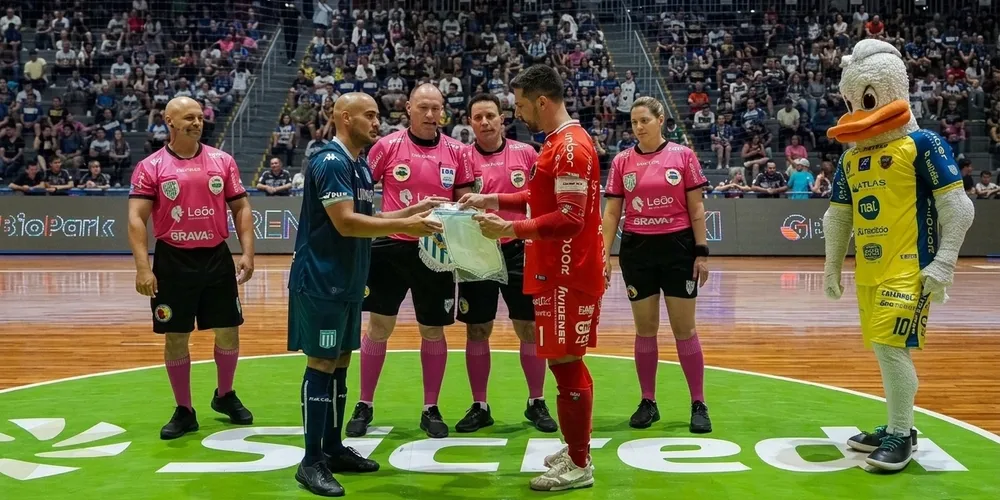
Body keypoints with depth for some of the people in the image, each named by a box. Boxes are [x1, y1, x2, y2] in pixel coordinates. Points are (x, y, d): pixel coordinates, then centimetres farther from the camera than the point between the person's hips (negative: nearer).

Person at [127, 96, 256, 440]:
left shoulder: (222, 161, 4)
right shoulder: (151, 167, -4)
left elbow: (241, 208, 7)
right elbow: (136, 218, -8)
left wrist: (247, 253, -2)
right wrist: (143, 267, -17)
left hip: (217, 258, 2)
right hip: (173, 261, -2)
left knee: (228, 331, 8)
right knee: (176, 337, 5)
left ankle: (225, 396, 31)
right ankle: (184, 411, 19)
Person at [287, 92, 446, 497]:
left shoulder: (360, 165, 14)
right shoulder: (330, 162, -15)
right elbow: (345, 223, -23)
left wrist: (412, 211, 8)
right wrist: (405, 225, -21)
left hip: (347, 282, 9)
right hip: (321, 281, -9)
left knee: (340, 362, 13)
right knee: (321, 364, -6)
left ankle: (334, 449, 22)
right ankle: (312, 462, 1)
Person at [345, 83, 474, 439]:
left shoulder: (455, 151, 2)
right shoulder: (388, 146, -3)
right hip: (391, 247, -1)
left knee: (433, 330, 8)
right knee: (379, 326, 4)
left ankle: (431, 409, 21)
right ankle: (365, 405, 18)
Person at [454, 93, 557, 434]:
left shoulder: (526, 153, 3)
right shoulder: (462, 158, 0)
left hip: (519, 251, 1)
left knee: (530, 327, 4)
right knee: (477, 331, 6)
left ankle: (536, 403, 19)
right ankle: (479, 407, 19)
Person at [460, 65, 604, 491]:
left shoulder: (569, 146, -18)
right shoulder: (560, 142, 14)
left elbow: (570, 218, -24)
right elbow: (543, 198, 23)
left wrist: (510, 229, -25)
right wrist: (492, 200, 16)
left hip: (566, 274, -10)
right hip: (561, 270, 10)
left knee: (565, 362, -4)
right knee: (566, 361, 16)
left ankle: (579, 465, 5)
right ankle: (577, 449, 27)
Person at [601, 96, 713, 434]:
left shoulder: (683, 156, -1)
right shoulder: (622, 161, 4)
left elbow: (696, 208, 0)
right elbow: (611, 213, 5)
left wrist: (702, 252, -5)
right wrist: (604, 256, -2)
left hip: (678, 248, -2)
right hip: (636, 251, 2)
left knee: (684, 328, 2)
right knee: (645, 328, 8)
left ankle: (698, 404, 11)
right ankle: (648, 403, 18)